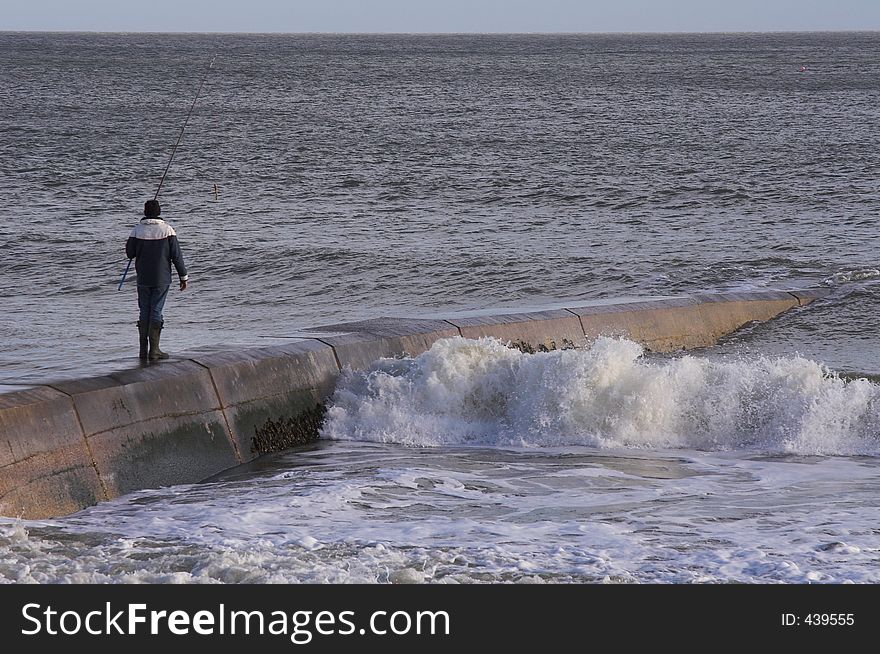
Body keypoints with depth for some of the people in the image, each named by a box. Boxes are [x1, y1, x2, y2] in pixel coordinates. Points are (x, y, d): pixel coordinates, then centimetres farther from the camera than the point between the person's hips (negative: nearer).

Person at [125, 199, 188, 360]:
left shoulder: (137, 230, -5)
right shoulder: (167, 230, -8)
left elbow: (130, 253, 1)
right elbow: (176, 255, -7)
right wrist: (183, 276, 0)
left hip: (143, 279, 2)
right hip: (161, 279, -2)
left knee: (144, 312, 10)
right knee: (156, 312, 1)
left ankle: (143, 350, 9)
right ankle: (154, 350, -2)